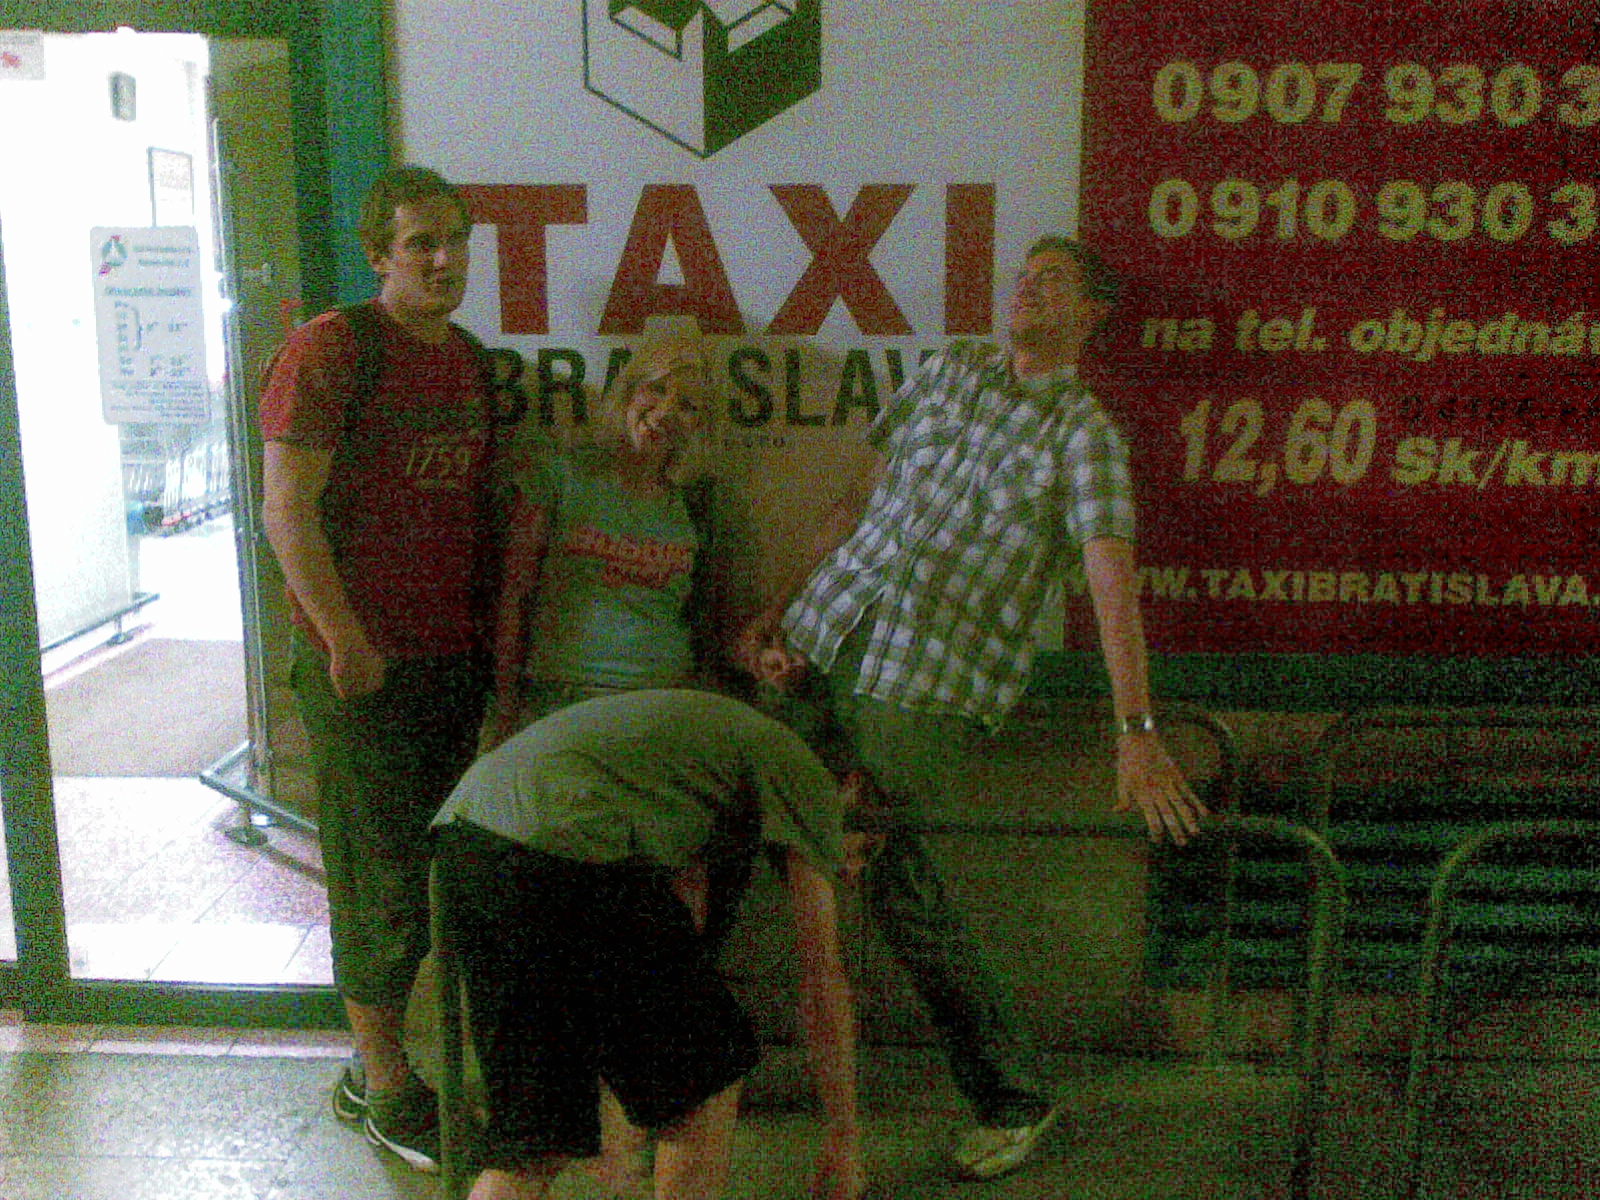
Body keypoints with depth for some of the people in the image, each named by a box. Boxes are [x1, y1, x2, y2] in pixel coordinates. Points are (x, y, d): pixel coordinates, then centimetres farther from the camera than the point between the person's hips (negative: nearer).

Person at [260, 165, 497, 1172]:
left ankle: (377, 1058, 30)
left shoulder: (471, 360, 13)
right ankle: (388, 1090, 18)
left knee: (443, 868, 13)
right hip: (366, 664, -7)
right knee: (383, 880, 2)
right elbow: (288, 510, -14)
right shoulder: (330, 348, -9)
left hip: (457, 659, 7)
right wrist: (346, 640, -17)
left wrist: (495, 635, 14)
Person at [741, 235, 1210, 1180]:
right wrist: (780, 611, 13)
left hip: (932, 684, -5)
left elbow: (1113, 575, -14)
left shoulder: (1084, 431, -1)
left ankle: (1014, 1101, 11)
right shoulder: (950, 373, 17)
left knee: (898, 883, -9)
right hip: (824, 640, 6)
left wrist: (1137, 732, -25)